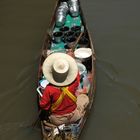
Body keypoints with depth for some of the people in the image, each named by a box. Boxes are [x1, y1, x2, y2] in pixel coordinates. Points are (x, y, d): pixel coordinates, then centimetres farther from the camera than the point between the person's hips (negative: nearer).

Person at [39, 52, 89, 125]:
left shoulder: (49, 89, -31)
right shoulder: (74, 83, -25)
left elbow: (43, 105, -19)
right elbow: (77, 76, 0)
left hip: (57, 120, -2)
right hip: (73, 117, 2)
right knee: (84, 97, 20)